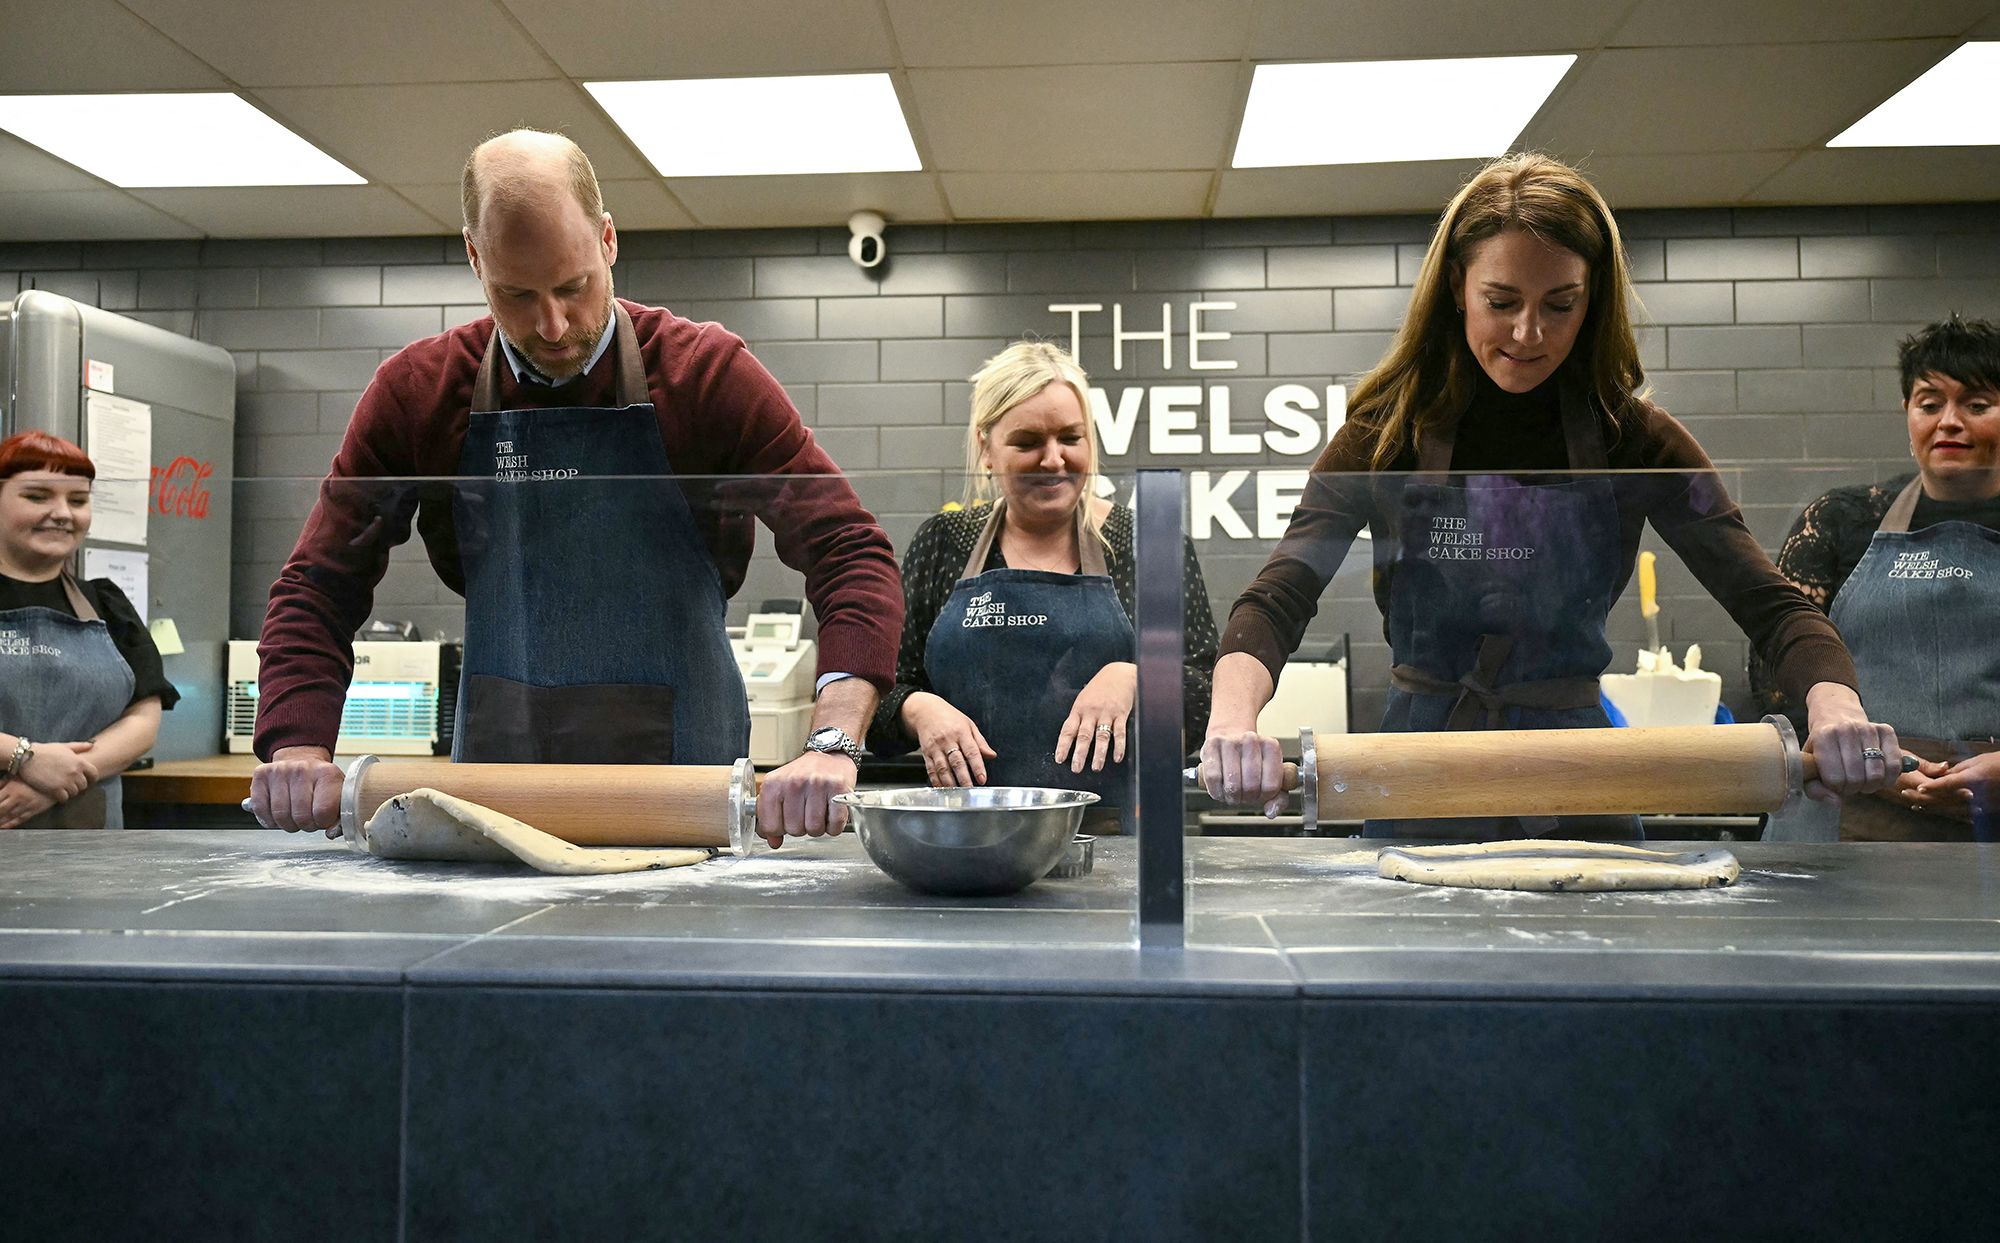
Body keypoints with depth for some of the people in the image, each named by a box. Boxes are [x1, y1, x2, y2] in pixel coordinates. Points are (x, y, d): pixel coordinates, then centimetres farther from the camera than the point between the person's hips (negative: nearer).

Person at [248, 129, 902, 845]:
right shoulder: (416, 392, 0)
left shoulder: (706, 371, -8)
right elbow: (319, 590, 4)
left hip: (683, 781, -2)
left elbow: (849, 552, -14)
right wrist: (302, 749, -14)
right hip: (492, 769, 2)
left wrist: (831, 745, -29)